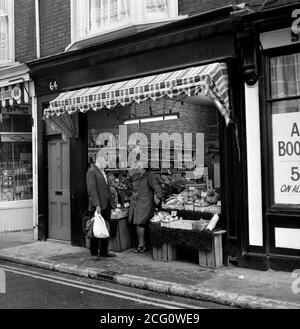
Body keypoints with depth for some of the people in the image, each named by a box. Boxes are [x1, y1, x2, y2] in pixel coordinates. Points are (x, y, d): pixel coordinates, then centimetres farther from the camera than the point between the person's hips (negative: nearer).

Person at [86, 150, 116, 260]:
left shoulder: (103, 172, 18)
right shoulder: (91, 171, -9)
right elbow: (92, 190, -17)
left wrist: (112, 203, 16)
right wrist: (97, 205, -23)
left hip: (106, 206, 8)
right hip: (97, 207, -8)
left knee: (106, 229, 11)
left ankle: (104, 251, 22)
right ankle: (94, 253, 11)